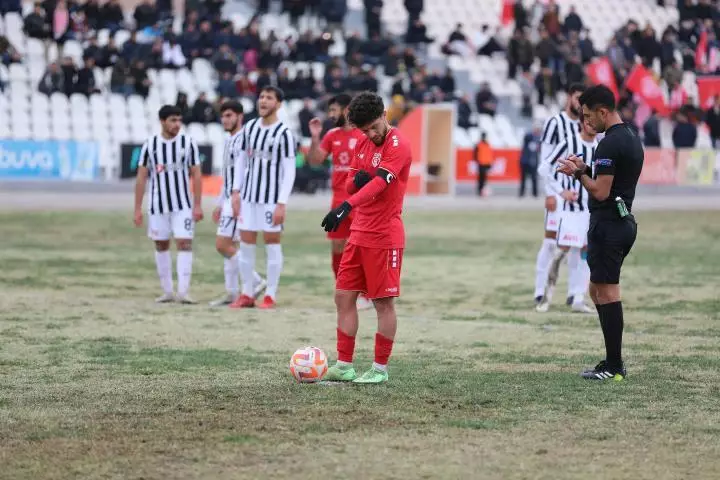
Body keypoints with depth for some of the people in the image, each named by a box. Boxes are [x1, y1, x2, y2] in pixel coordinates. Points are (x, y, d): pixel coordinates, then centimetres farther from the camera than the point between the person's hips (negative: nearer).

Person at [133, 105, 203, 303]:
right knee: (161, 246, 8)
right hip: (158, 205, 2)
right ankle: (167, 291, 18)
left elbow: (196, 175, -1)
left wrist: (197, 205, -7)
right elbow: (141, 177, 2)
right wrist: (137, 209, -2)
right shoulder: (150, 145, 0)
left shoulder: (188, 143, -2)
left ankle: (183, 291, -14)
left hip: (183, 205, -2)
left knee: (184, 244, -11)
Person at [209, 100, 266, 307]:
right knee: (229, 245, 8)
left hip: (238, 198, -10)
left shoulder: (243, 138, -10)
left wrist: (236, 193, -39)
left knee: (223, 245, -12)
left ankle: (256, 281, -7)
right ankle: (232, 293, 11)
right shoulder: (229, 141, 20)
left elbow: (240, 166, -26)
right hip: (229, 199, 10)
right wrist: (219, 204, 28)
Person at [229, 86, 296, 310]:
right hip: (249, 195, 6)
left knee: (272, 243, -1)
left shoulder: (284, 133, -8)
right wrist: (237, 193, 9)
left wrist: (282, 203, -16)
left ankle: (270, 296, 4)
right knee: (245, 243, 6)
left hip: (272, 197, -6)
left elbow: (290, 171, -10)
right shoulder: (250, 127, 9)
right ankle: (247, 295, 13)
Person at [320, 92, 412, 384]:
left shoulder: (398, 146, -15)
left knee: (383, 302, -1)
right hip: (359, 234, 8)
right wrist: (356, 181, -8)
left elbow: (379, 183, -30)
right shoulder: (363, 144, 11)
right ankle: (344, 366, 12)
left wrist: (346, 206, -43)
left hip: (385, 237, -8)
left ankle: (380, 369, 7)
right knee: (343, 296, 7)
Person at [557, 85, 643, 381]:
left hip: (607, 227, -10)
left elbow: (601, 192, -22)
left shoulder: (610, 144, -19)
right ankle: (613, 361, 16)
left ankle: (613, 367, -3)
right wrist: (584, 170, 13)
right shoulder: (632, 139, 13)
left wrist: (579, 173, -7)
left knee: (607, 293, -5)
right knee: (598, 291, 16)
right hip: (624, 222, 10)